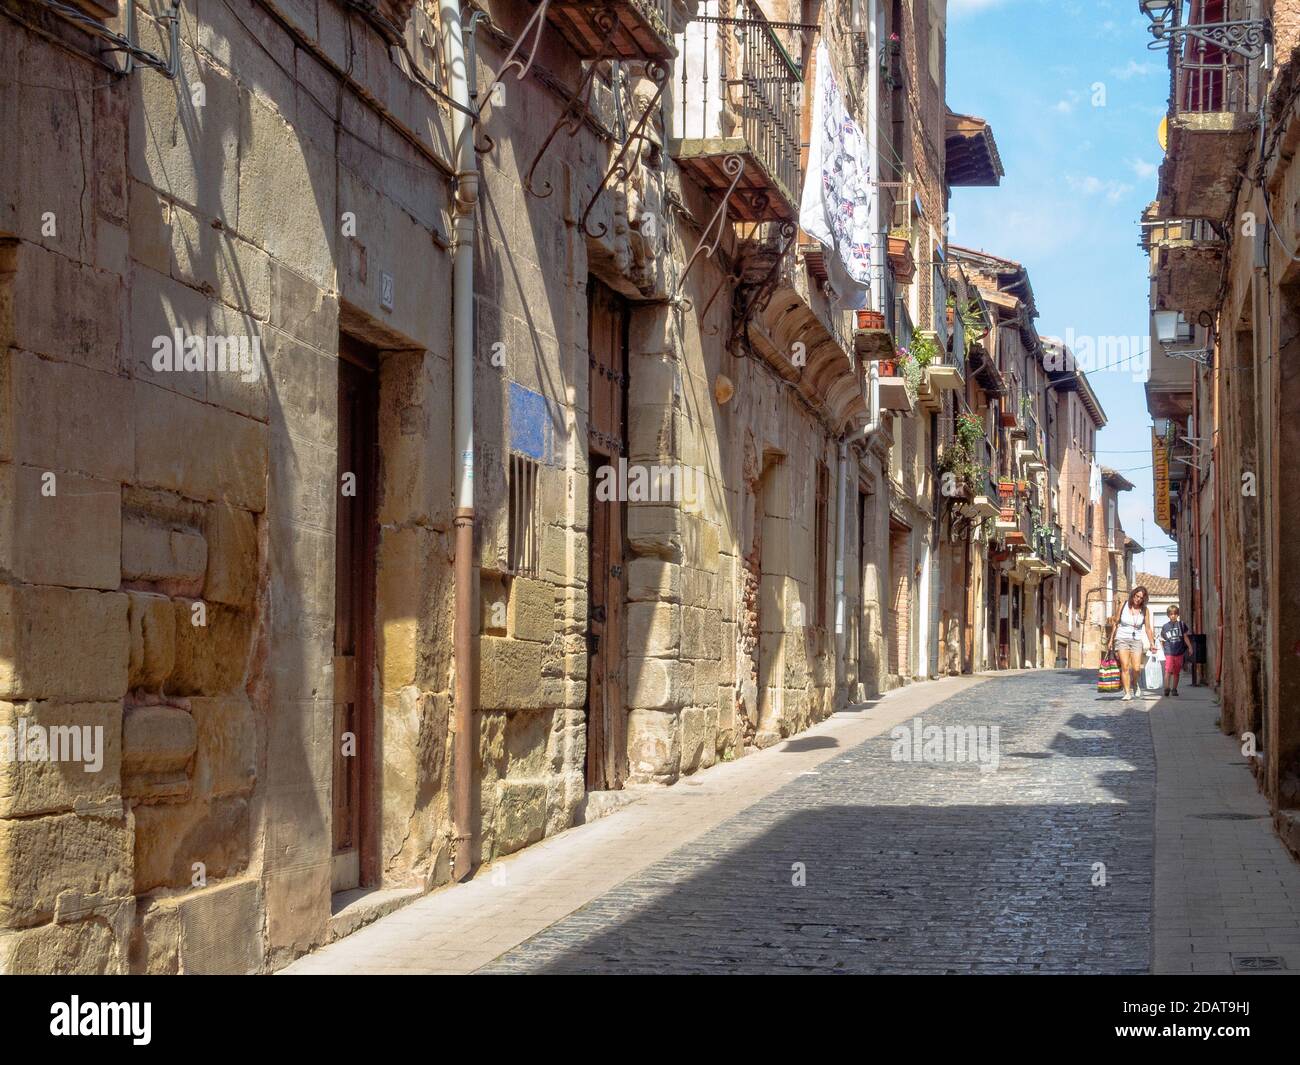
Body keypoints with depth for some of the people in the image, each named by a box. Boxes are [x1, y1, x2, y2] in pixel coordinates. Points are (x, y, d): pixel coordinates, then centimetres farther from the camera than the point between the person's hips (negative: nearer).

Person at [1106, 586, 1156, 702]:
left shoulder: (1144, 610, -1)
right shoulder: (1123, 605, -3)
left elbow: (1147, 628, 3)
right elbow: (1115, 623, 4)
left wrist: (1152, 643, -2)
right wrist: (1111, 639, 5)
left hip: (1136, 640, 1)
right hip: (1122, 639, -1)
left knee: (1136, 669, -7)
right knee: (1125, 667, -14)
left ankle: (1134, 684, 26)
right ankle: (1127, 693, -12)